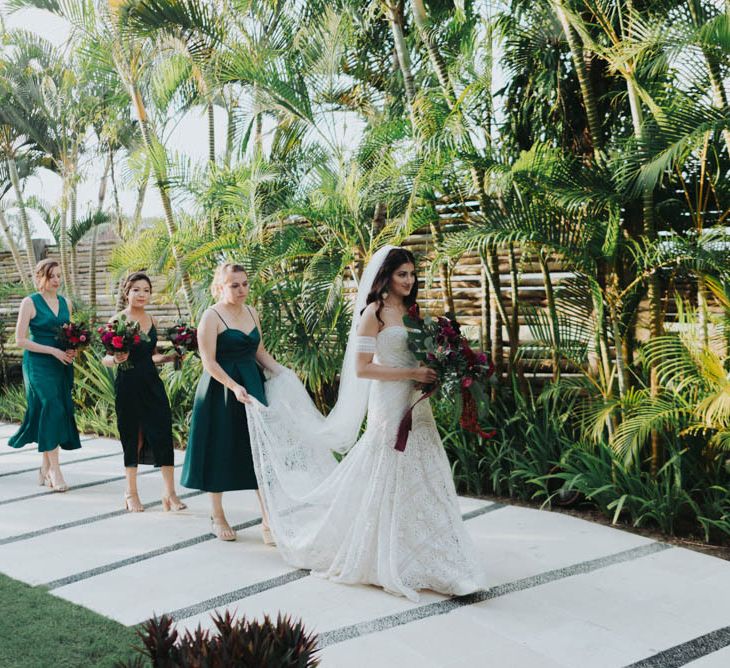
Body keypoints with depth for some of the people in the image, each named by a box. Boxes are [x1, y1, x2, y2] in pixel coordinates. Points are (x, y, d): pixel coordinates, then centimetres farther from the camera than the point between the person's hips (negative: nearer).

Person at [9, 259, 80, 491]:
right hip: (39, 365, -5)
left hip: (62, 365, 6)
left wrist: (72, 349, 0)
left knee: (58, 413, 5)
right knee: (51, 409, -15)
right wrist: (54, 351, -15)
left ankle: (45, 468, 15)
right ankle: (55, 469, -11)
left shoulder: (65, 303, 12)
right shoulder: (30, 302, -4)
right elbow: (20, 340, -8)